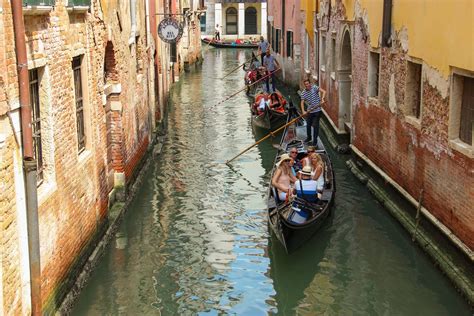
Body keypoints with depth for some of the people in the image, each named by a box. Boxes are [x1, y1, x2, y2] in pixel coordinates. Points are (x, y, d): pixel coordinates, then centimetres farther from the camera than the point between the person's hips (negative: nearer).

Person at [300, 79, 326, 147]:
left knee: (315, 125, -4)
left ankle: (315, 140, 7)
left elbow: (323, 91, -16)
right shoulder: (303, 93, 0)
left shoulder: (314, 87, -8)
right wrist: (303, 111, -16)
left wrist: (322, 99, -34)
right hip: (309, 111, 4)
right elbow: (302, 102, -1)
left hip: (317, 111, -4)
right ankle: (308, 137, 38)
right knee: (308, 125, 14)